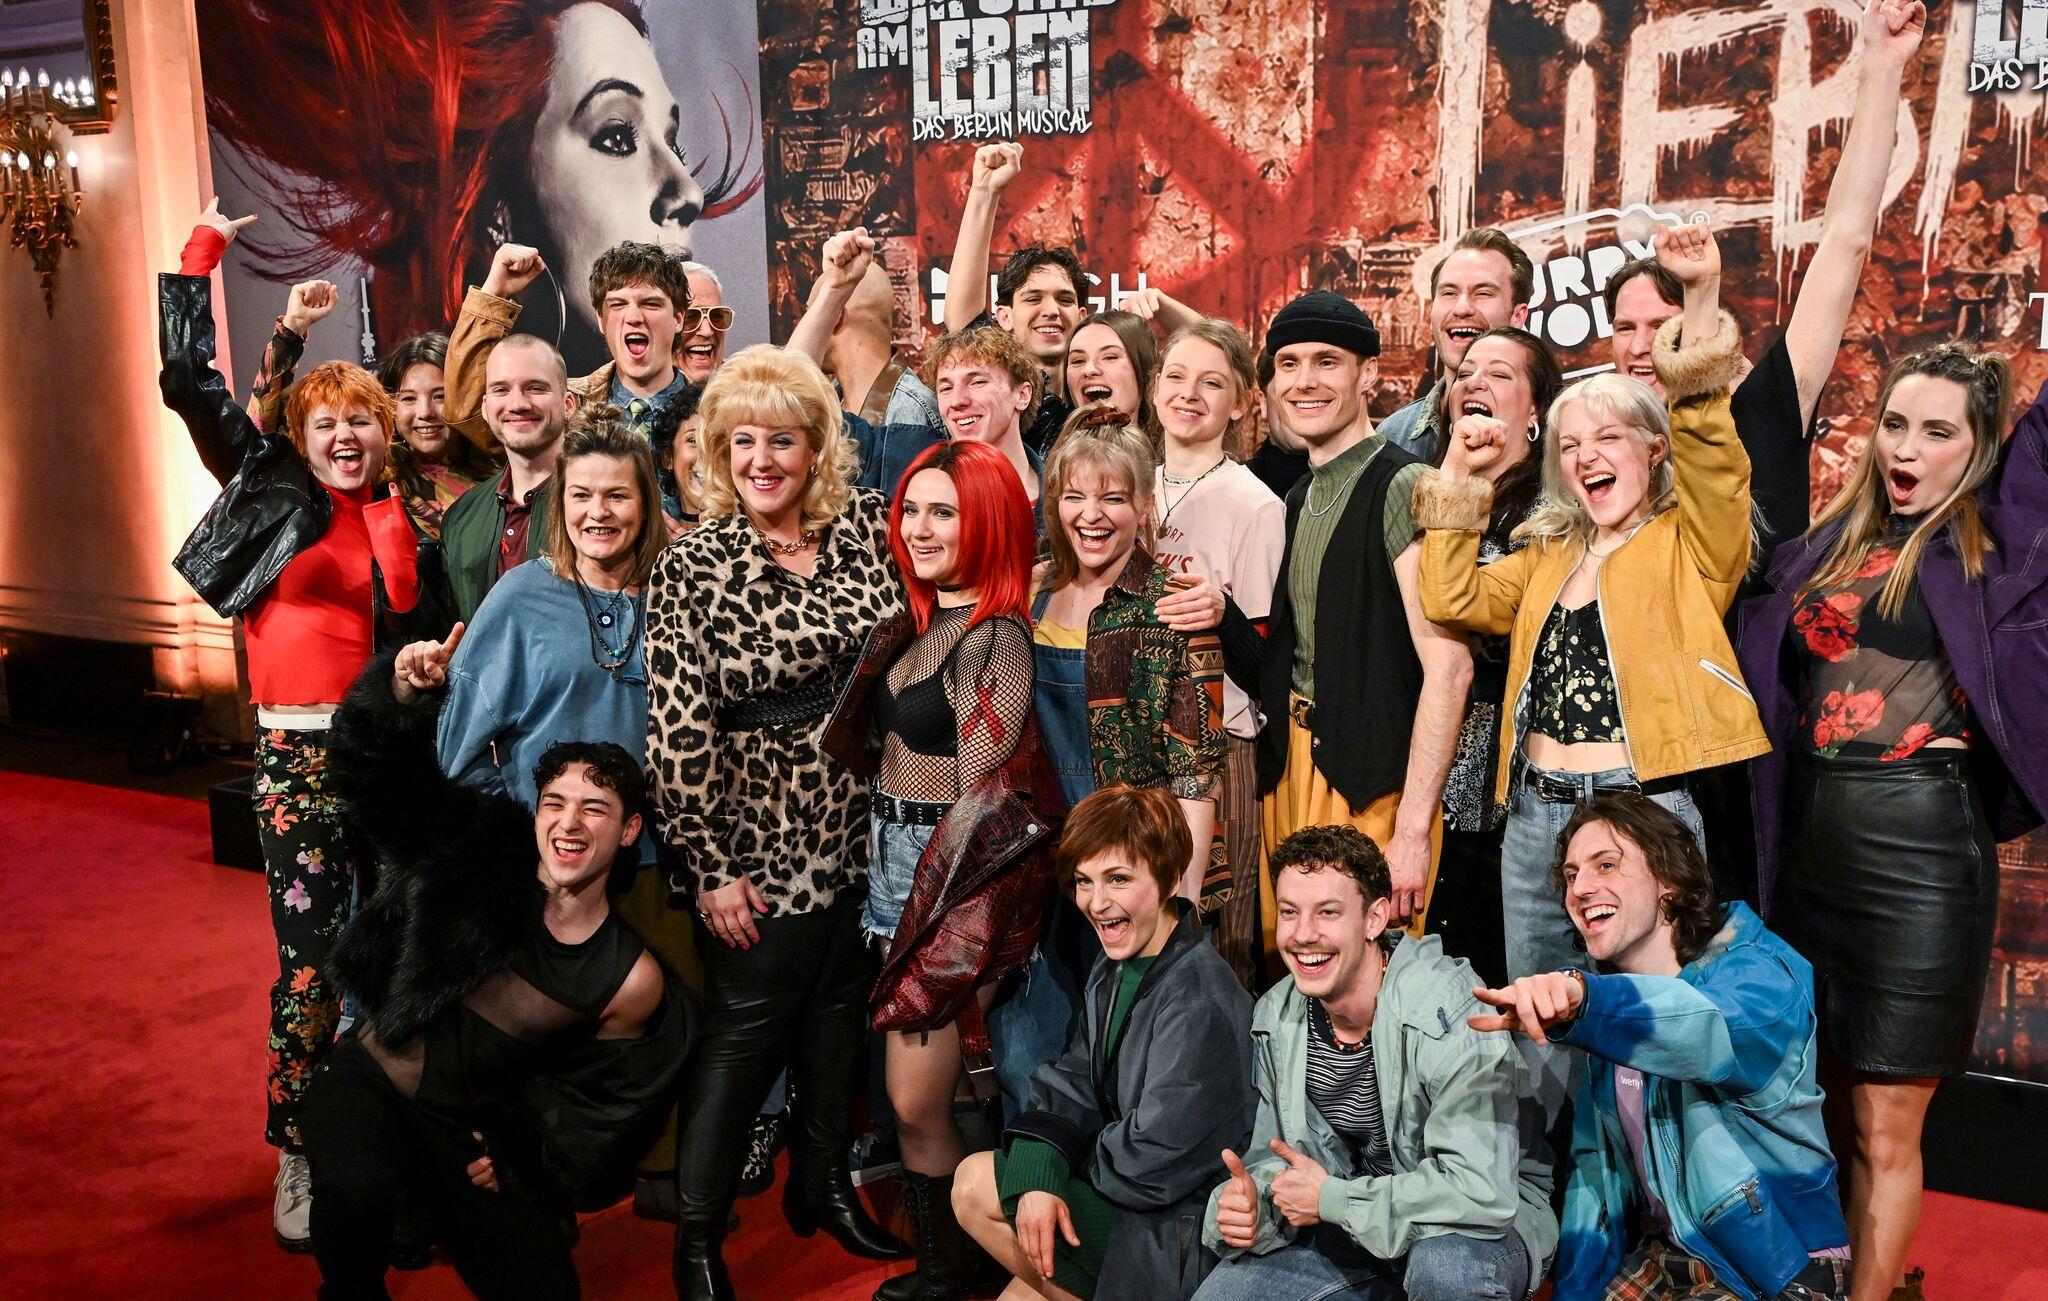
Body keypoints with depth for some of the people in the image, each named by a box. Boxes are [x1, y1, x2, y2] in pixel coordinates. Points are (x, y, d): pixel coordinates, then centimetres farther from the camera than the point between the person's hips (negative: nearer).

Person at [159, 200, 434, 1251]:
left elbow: (418, 625, 0)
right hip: (298, 752, -3)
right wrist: (202, 253, 0)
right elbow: (191, 384, -3)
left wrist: (393, 521, -8)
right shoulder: (271, 489, 4)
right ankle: (294, 1159, 10)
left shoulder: (402, 519, 10)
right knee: (311, 960, -5)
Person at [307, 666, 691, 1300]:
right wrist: (404, 691, -25)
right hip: (369, 1079, -1)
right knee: (356, 1189, -34)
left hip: (470, 1130, 2)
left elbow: (588, 1104, 2)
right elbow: (379, 768, -9)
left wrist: (510, 1153, -2)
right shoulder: (485, 857, -11)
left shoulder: (633, 983, -10)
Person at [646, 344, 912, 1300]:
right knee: (746, 1023, 7)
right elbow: (677, 731, -12)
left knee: (839, 1005, 18)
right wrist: (710, 868, -12)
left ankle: (822, 1183, 39)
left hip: (866, 823, 4)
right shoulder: (692, 567, -11)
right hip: (759, 842, -4)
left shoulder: (870, 524, -1)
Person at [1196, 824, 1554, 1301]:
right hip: (1357, 1221, 6)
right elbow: (1276, 1156, 5)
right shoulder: (1276, 1018, -4)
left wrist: (1329, 1199, -24)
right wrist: (1249, 1206, -20)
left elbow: (1481, 1190, -34)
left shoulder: (1449, 1012, -26)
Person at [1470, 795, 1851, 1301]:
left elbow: (1715, 1030, -42)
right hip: (1666, 1255, 6)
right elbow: (1597, 1161, 10)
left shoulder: (1758, 971, -17)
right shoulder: (1613, 1009, 6)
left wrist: (1582, 999, -61)